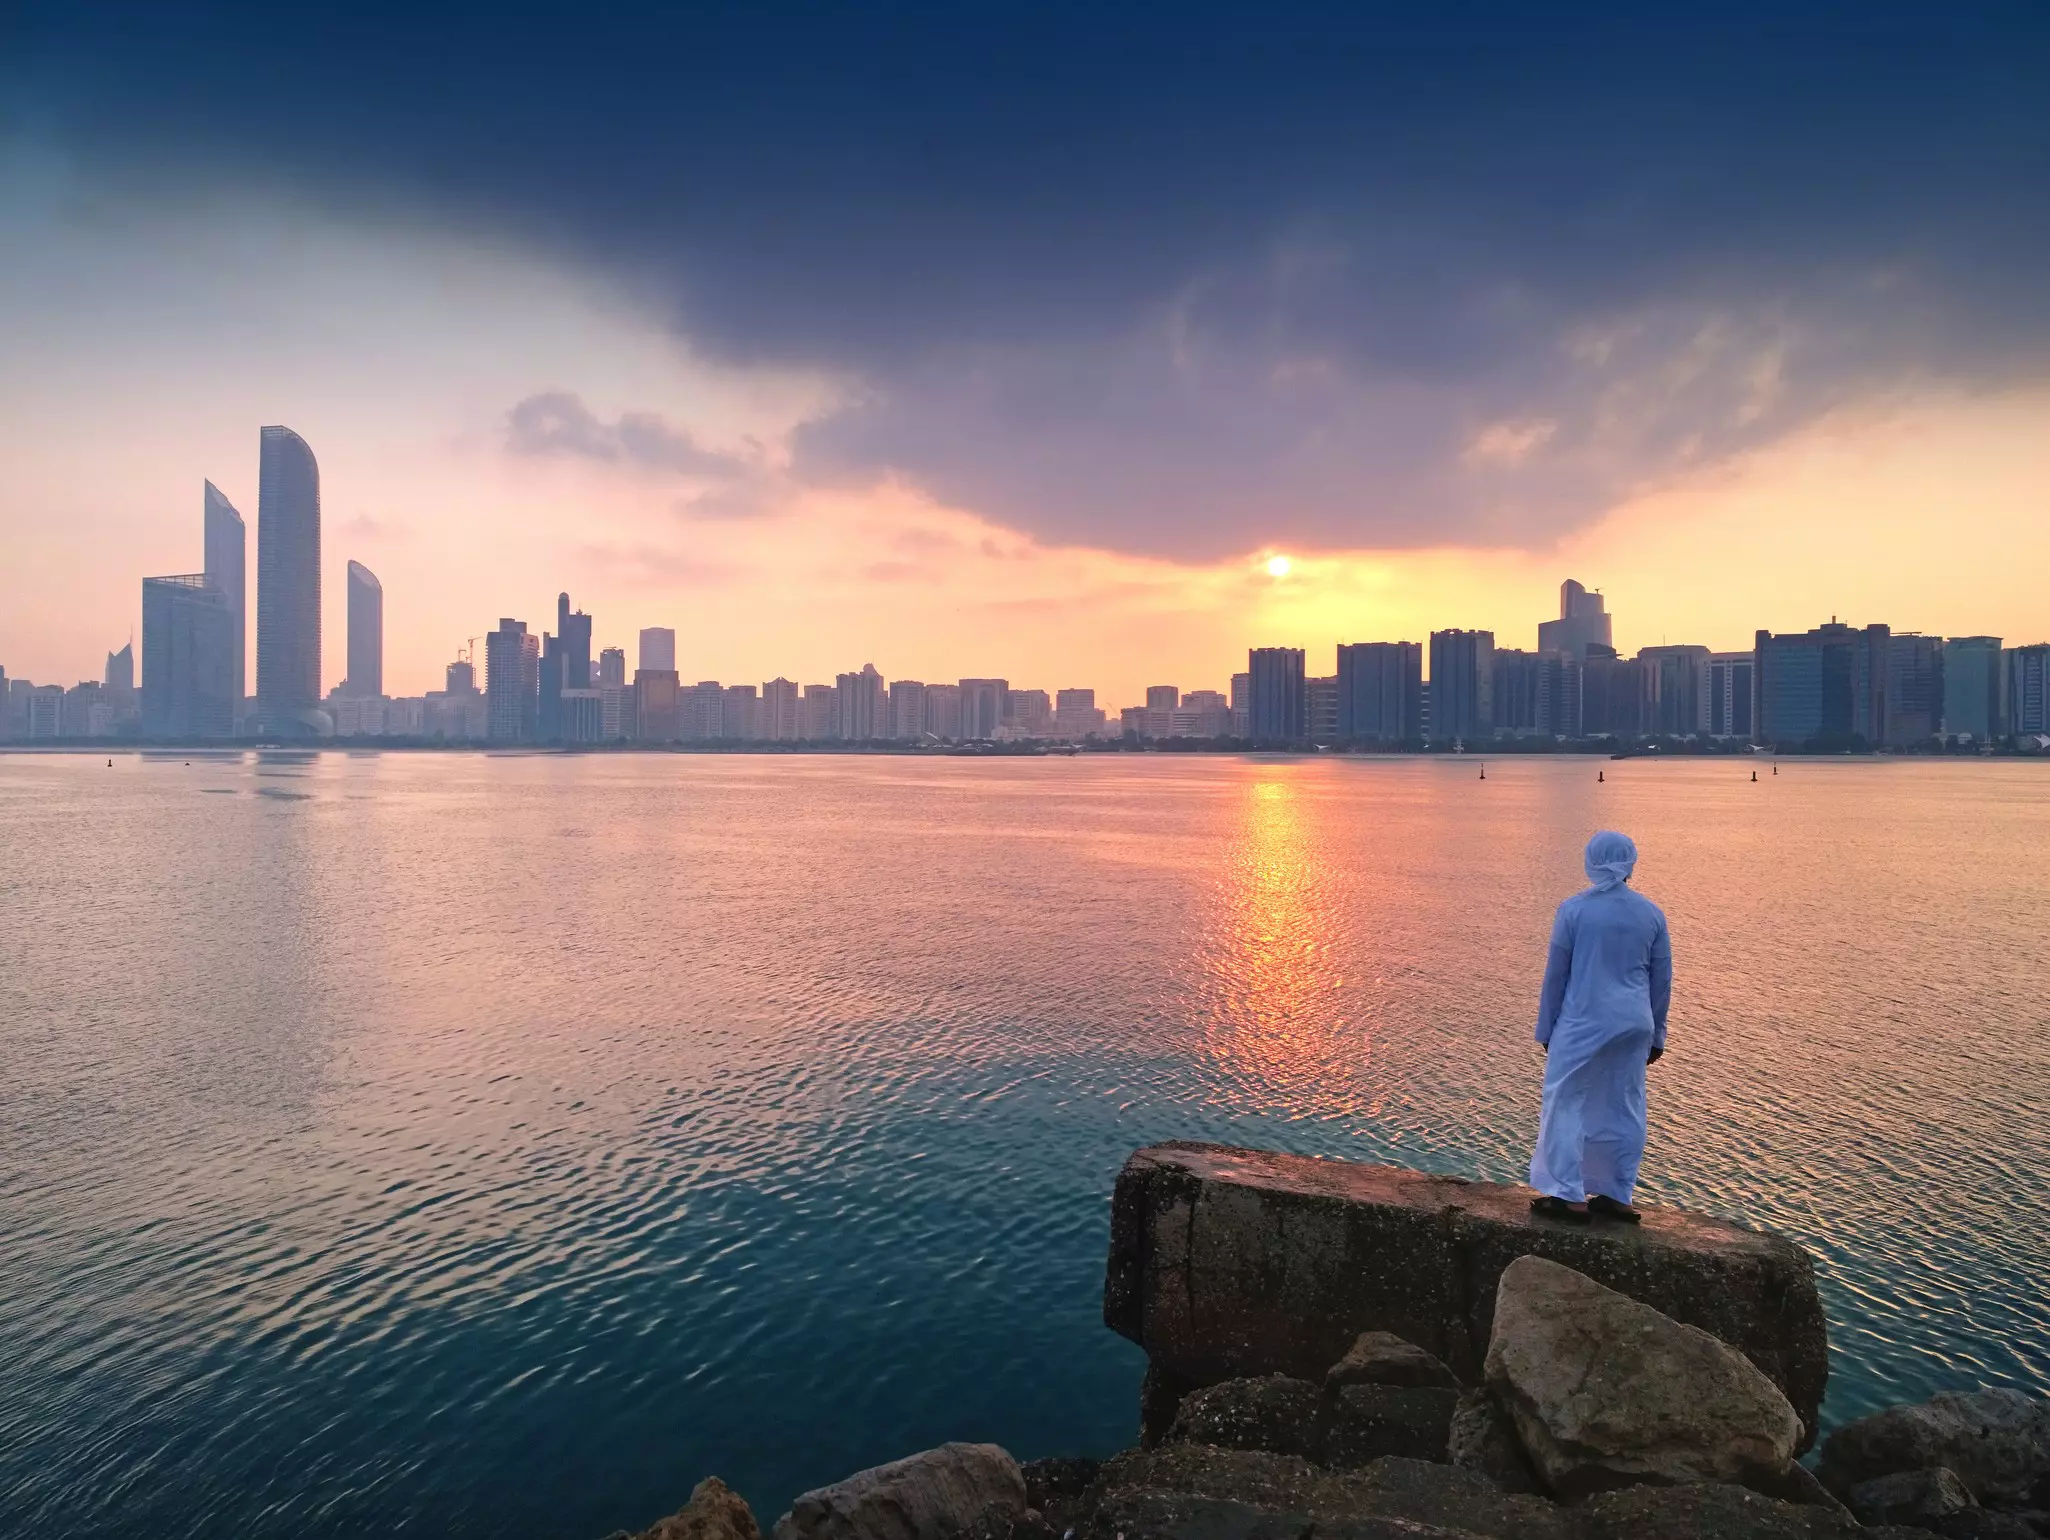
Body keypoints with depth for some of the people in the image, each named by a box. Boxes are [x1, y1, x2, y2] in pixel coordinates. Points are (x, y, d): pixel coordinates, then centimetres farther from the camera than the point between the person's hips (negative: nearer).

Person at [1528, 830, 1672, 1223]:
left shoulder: (1574, 909, -9)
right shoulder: (1651, 913, 1)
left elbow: (1555, 974, -4)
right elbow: (1662, 980, 7)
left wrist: (1546, 1029, 6)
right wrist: (1656, 1035, 17)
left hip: (1583, 1024, -4)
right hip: (1634, 1027, 4)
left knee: (1566, 1104, 4)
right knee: (1623, 1109, 12)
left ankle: (1569, 1196, 2)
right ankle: (1617, 1197, 19)